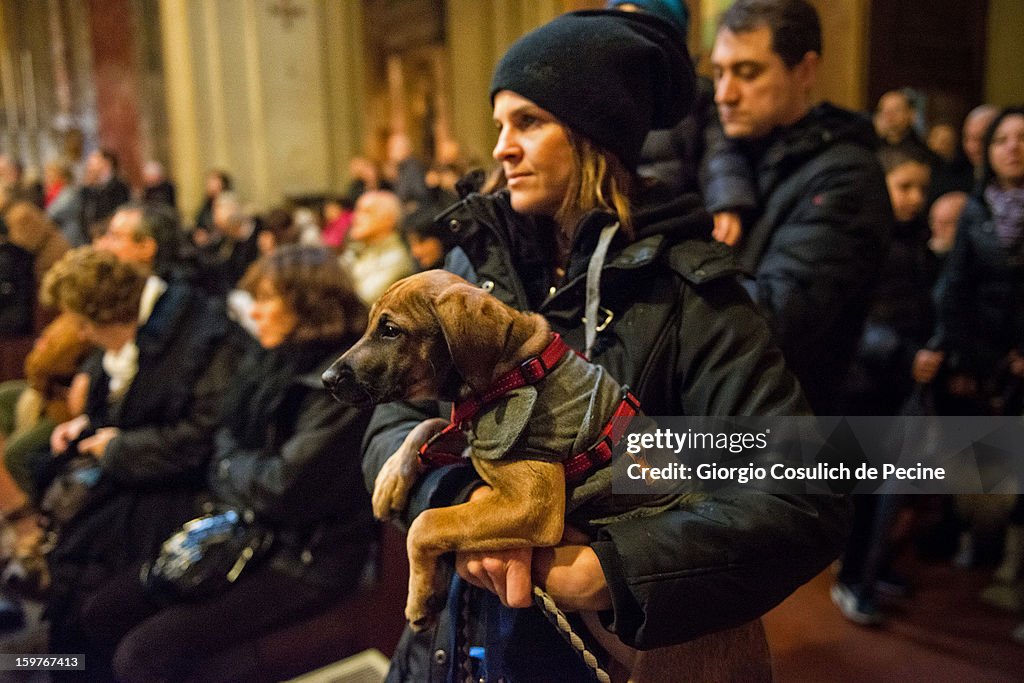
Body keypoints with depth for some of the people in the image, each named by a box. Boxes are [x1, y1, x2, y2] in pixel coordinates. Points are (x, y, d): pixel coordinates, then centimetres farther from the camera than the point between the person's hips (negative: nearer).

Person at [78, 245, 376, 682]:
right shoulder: (270, 359, 7)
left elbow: (286, 488, -22)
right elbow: (224, 445, 13)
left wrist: (230, 466, -4)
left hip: (307, 560, -9)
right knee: (103, 615, 6)